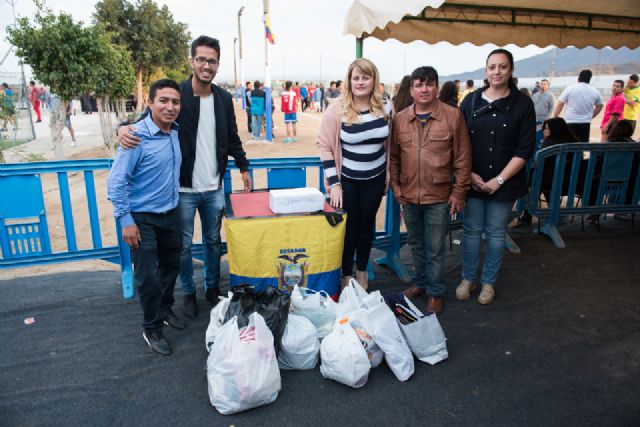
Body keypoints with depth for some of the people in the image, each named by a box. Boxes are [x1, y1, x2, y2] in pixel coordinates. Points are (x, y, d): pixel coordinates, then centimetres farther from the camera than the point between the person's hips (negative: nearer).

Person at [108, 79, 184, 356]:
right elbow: (116, 182, -18)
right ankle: (152, 328, 21)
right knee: (148, 276, 1)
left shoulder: (175, 132, 1)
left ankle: (165, 309, 43)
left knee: (171, 266, 20)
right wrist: (126, 221, -19)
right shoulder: (137, 137, -20)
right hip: (142, 218, -7)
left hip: (170, 214, 7)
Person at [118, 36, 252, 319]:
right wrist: (124, 127, -25)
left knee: (213, 241, 16)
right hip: (183, 189, -3)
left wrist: (243, 167, 16)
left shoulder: (224, 98, 4)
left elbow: (232, 138, 15)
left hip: (214, 188, 4)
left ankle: (212, 288, 35)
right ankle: (189, 293, 30)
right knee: (184, 245, 10)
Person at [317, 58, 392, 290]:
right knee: (349, 227, 6)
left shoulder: (385, 107, -3)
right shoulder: (337, 109, -14)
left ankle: (362, 270, 36)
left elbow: (389, 143, 10)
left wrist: (388, 173, 9)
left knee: (367, 225, 15)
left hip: (375, 178, 3)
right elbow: (324, 145, -12)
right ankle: (346, 275, 26)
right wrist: (333, 183, -17)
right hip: (346, 179, -3)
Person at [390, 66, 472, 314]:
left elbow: (462, 157, -4)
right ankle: (421, 282, 38)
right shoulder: (399, 119, 3)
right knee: (416, 244, 19)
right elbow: (393, 156, 8)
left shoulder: (453, 116, -6)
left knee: (435, 248, 7)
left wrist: (459, 191, -5)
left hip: (439, 196, -3)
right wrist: (395, 185, 2)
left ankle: (435, 292, 24)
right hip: (408, 195, 4)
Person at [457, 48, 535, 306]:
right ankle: (468, 278, 25)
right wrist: (469, 174, -7)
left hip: (504, 183, -1)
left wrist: (499, 180, -12)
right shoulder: (471, 101, 3)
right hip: (472, 181, 1)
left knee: (496, 233, 9)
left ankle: (489, 282, 25)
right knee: (472, 230, 9)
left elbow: (525, 149, -5)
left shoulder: (522, 104, -2)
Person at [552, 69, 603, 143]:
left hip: (570, 123, -3)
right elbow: (599, 106, 22)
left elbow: (560, 105, -3)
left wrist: (554, 119, 5)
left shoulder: (570, 89, -3)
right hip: (585, 124, 3)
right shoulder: (595, 92, 8)